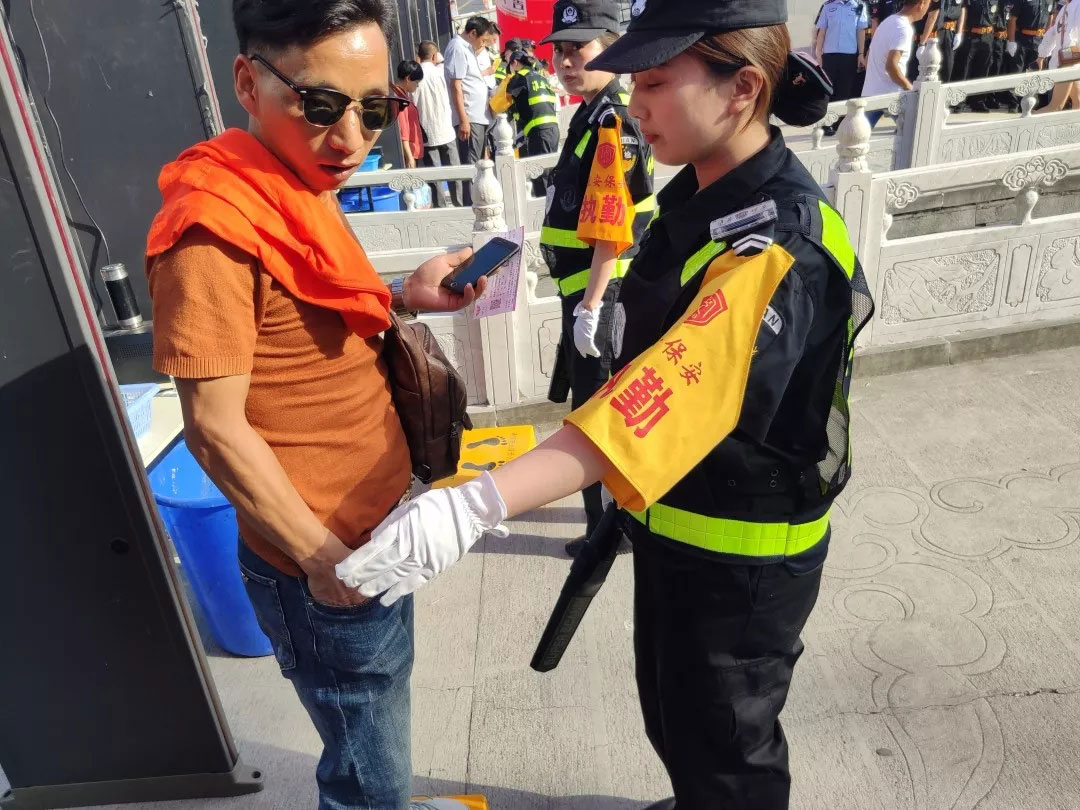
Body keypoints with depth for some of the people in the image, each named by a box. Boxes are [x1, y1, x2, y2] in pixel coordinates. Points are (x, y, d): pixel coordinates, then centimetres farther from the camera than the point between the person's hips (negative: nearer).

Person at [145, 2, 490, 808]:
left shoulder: (303, 186, 5)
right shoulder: (213, 225, -22)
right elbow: (215, 425, -21)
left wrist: (402, 297, -3)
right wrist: (324, 559, -16)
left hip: (374, 535, 8)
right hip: (325, 567, -8)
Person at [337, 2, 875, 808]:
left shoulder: (776, 251, -30)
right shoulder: (704, 193, 0)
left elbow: (652, 399, -43)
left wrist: (473, 507, -49)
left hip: (741, 557, -8)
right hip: (676, 525, 9)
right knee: (672, 714, 30)